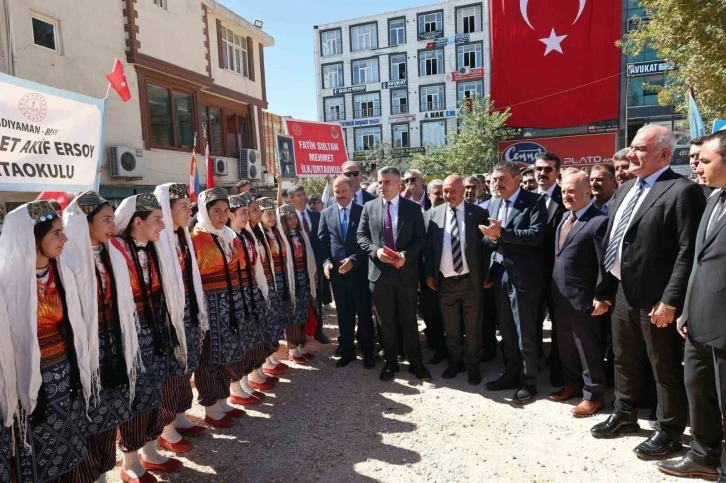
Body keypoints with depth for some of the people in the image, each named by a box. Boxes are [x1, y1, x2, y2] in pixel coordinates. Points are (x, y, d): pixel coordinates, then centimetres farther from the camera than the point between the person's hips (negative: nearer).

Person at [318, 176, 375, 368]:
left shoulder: (363, 211, -2)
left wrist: (353, 260, -16)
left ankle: (367, 352, 21)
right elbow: (322, 241, 6)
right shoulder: (326, 213, 8)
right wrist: (326, 262, -8)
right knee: (343, 314, 12)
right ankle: (347, 351, 25)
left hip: (359, 270, -3)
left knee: (364, 313, 6)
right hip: (336, 271, 3)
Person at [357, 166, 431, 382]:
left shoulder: (413, 208, 1)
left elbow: (421, 238, -2)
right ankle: (390, 363, 27)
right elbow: (361, 236, 3)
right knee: (387, 322, 12)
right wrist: (376, 250, -15)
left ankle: (415, 363, 24)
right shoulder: (369, 207, 5)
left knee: (409, 321, 9)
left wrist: (406, 255, -19)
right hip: (379, 272, 2)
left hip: (406, 271, -1)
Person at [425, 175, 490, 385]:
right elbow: (429, 245, 5)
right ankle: (455, 361, 34)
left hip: (470, 280, -2)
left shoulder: (478, 213, -5)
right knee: (450, 327, 16)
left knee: (472, 326, 12)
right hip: (445, 281, 2)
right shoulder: (435, 213, 2)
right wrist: (429, 274, 1)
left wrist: (487, 275, -6)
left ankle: (472, 364, 29)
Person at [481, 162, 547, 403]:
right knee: (506, 331, 17)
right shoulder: (493, 204, 13)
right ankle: (511, 374, 32)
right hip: (499, 274, 7)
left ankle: (528, 382, 18)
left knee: (525, 333, 3)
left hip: (522, 276, -7)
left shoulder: (534, 201, -8)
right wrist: (491, 237, -11)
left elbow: (536, 235, -20)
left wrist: (502, 233, -24)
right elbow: (488, 239, 12)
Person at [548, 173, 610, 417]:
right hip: (560, 295, 8)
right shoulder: (564, 216, 11)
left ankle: (593, 395, 22)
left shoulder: (599, 221, -15)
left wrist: (601, 297, -18)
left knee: (588, 348, 7)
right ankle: (572, 384, 36)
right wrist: (553, 289, 11)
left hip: (582, 297, -8)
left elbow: (604, 264, -17)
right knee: (566, 345, 20)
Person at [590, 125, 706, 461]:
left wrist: (670, 301, -21)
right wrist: (603, 289, 12)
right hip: (623, 293, 8)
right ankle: (624, 415, 39)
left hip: (656, 298, -8)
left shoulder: (682, 191, -14)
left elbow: (688, 252, -19)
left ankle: (668, 431, 27)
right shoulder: (626, 189, 12)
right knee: (624, 360, 21)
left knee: (665, 368, 9)